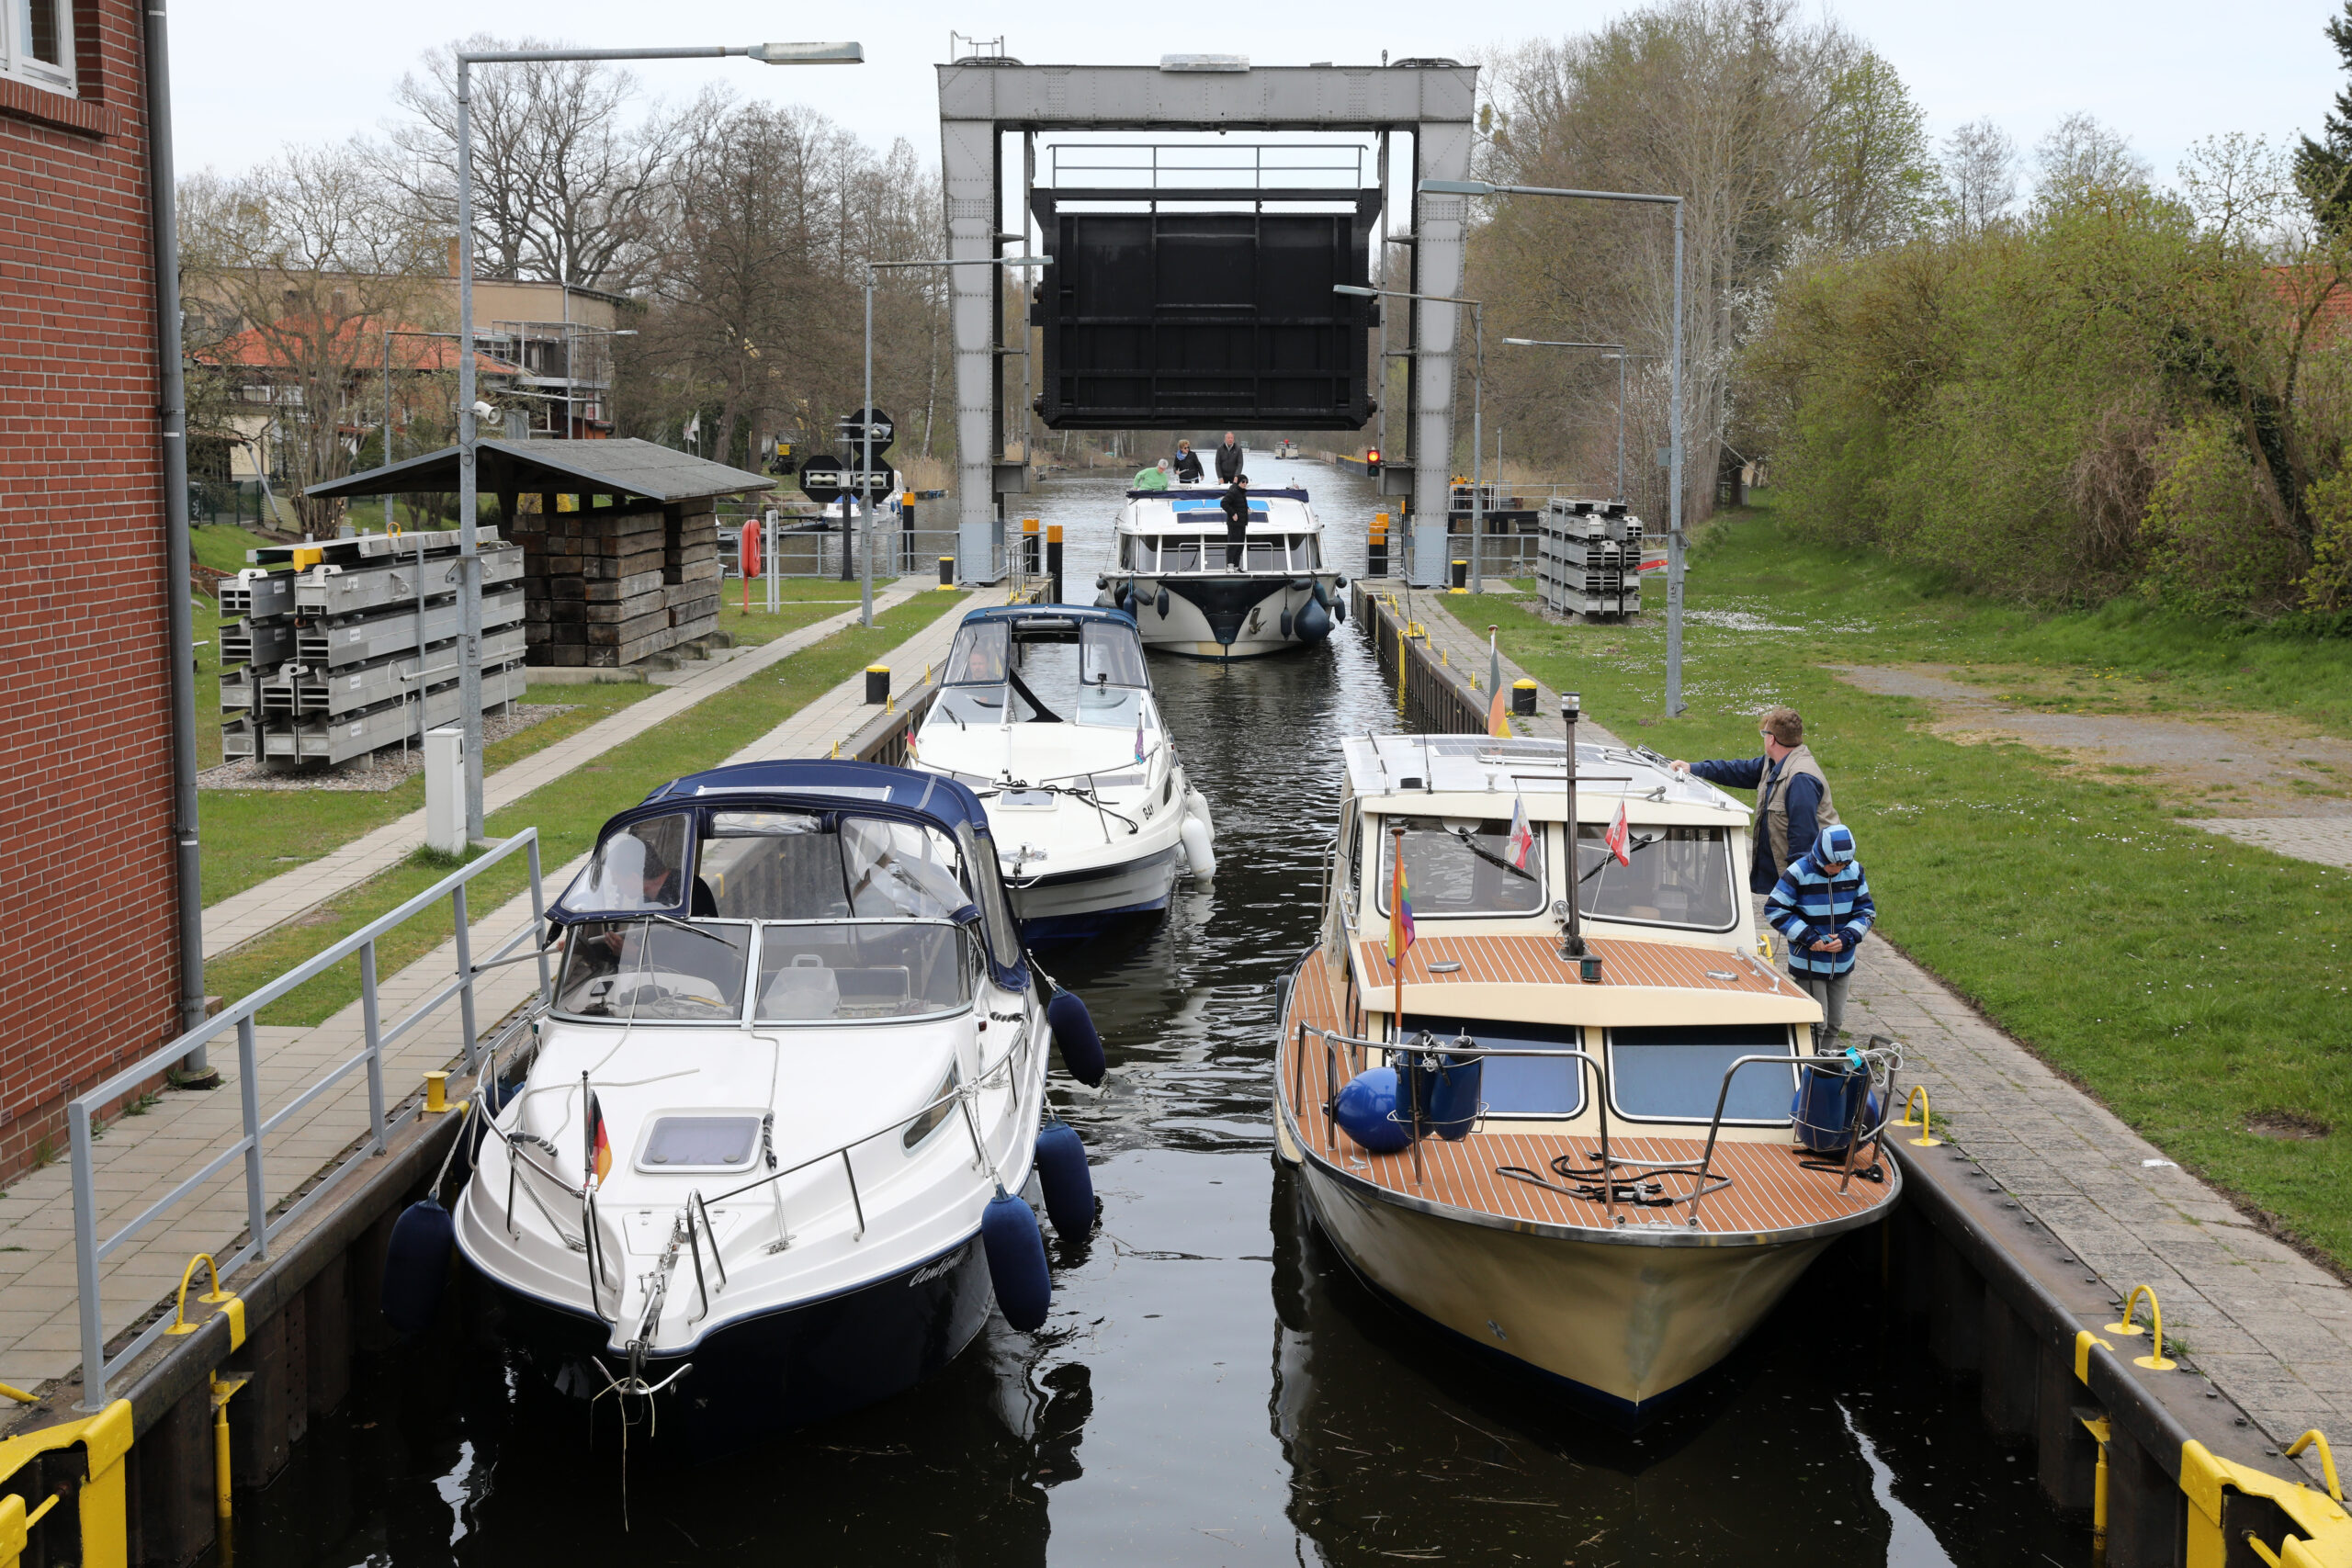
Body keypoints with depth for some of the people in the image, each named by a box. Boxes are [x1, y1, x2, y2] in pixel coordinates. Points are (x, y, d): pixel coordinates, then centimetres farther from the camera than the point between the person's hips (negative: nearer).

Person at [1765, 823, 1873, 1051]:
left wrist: (1847, 938, -13)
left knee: (1834, 1023, 13)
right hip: (1808, 963, -5)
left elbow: (1866, 910, 5)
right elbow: (1774, 909, -11)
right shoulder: (1799, 872, -15)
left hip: (1842, 963, 5)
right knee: (1816, 1023, -7)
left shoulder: (1855, 871, -2)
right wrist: (1808, 937, -17)